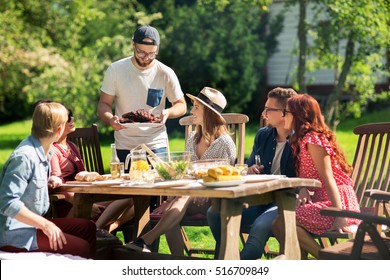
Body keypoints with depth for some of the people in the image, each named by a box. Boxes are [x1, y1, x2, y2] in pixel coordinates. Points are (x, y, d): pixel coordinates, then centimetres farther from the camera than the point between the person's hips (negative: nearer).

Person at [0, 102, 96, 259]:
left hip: (33, 221, 10)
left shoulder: (44, 151, 7)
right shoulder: (24, 157, -22)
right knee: (81, 248, -16)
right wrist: (45, 224, -25)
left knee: (88, 228, 9)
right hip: (14, 234, -10)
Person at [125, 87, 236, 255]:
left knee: (184, 200, -35)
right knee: (169, 211, -28)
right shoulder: (192, 139, 16)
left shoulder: (224, 143, -4)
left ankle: (146, 241, -46)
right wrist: (171, 199, -5)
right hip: (191, 195, 5)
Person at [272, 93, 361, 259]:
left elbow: (328, 178, -18)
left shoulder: (313, 140, -11)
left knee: (281, 224, -21)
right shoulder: (302, 140, 19)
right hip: (322, 201, 10)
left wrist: (340, 217, -24)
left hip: (336, 203, -10)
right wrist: (303, 190, -9)